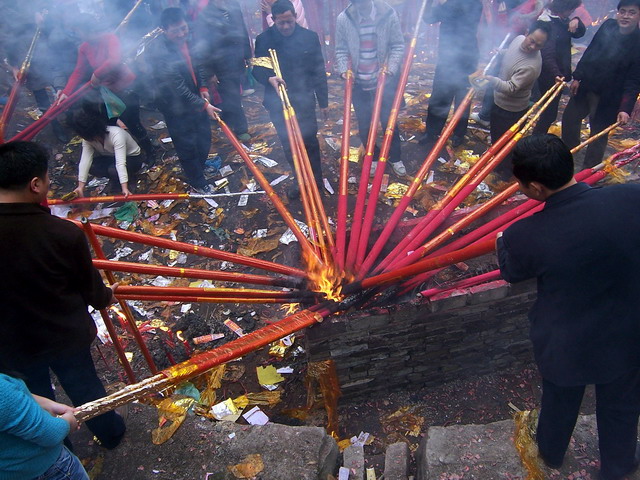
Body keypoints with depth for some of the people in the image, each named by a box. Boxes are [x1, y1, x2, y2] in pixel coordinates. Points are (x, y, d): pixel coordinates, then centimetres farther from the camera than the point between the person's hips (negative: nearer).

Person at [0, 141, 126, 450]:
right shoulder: (64, 234, -29)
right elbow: (90, 286, -12)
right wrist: (106, 297, 11)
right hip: (65, 336, -2)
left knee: (35, 399, 27)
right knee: (84, 388, 23)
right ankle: (110, 434, 49)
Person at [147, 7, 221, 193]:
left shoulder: (188, 39, -6)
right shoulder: (158, 51, -27)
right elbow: (177, 86, -27)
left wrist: (203, 87, -3)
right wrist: (203, 105, -25)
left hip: (196, 99, 7)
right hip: (176, 106, -7)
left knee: (204, 137, 18)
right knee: (187, 146, 6)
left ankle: (200, 166, 45)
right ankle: (198, 182, 25)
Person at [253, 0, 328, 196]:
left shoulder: (310, 37, -3)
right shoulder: (264, 40, -5)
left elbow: (319, 71, 1)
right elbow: (257, 69, -1)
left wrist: (323, 101, 3)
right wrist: (269, 78, -24)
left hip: (305, 100, -1)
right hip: (278, 102, 1)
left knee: (310, 141, 7)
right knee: (289, 145, 10)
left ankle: (316, 181, 22)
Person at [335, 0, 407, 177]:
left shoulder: (389, 15, -11)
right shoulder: (343, 19, -9)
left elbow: (398, 46, -4)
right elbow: (341, 51, 0)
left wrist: (391, 68, -17)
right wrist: (343, 70, -15)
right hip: (358, 83, 1)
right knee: (364, 125, 11)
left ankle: (396, 158, 28)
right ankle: (373, 158, 33)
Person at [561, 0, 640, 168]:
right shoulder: (608, 26, -5)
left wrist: (625, 108, -25)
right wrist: (577, 77, 8)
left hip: (608, 98, -6)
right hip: (585, 87, 6)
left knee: (598, 133, 6)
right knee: (569, 117, 22)